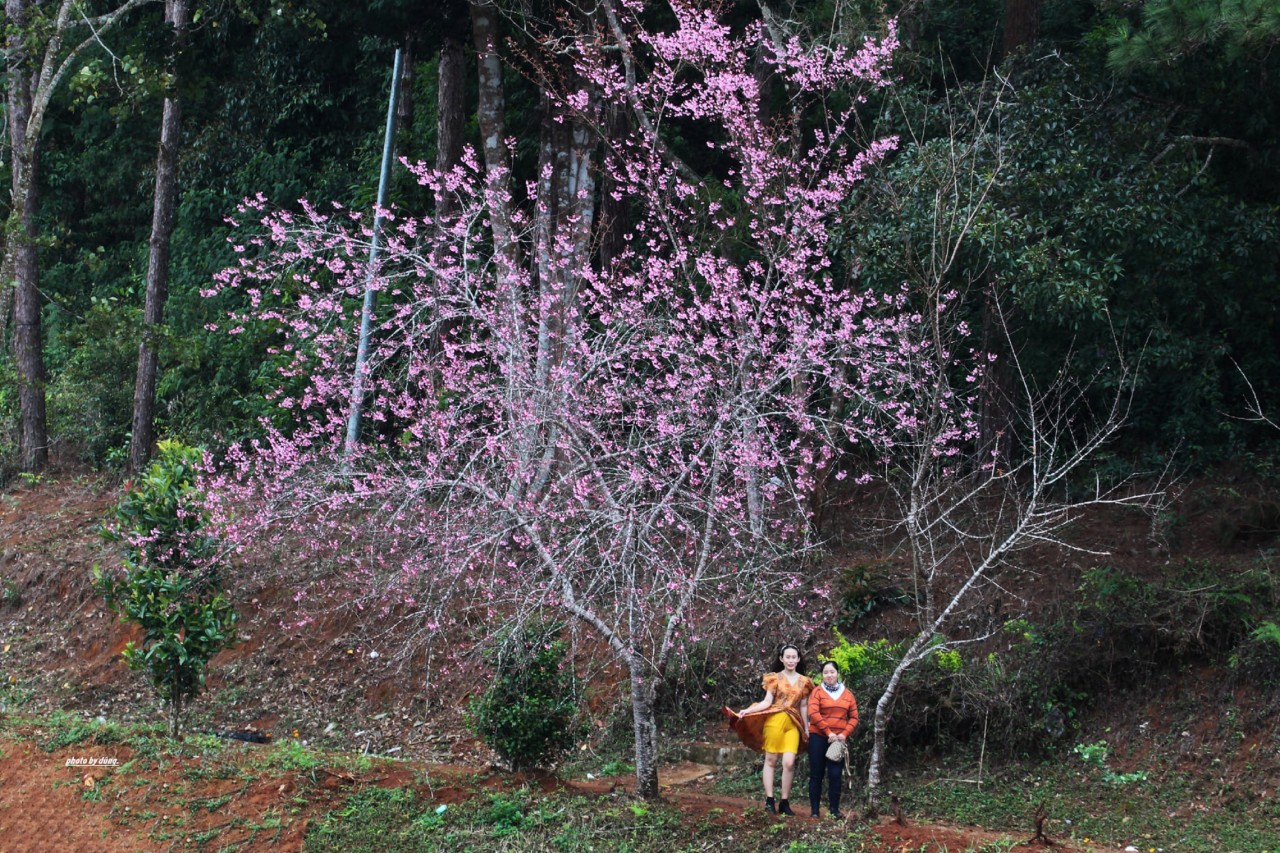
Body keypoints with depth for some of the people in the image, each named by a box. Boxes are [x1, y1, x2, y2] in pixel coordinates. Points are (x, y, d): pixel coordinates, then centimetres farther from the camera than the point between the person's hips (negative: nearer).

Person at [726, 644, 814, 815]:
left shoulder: (804, 682, 12)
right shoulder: (775, 678, 4)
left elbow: (803, 706, 15)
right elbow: (767, 702, -1)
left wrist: (806, 728, 12)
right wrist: (747, 711, -14)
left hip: (793, 724, 2)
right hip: (775, 720, -2)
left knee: (789, 762, -9)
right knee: (771, 760, 0)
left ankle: (784, 802, 0)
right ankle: (769, 800, 3)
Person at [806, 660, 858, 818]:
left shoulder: (847, 694, 11)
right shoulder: (817, 692, 1)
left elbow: (854, 717, 8)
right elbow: (813, 713, -12)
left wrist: (845, 734, -8)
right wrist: (828, 733, -16)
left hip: (839, 739, 2)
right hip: (819, 737, -2)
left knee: (835, 774, -3)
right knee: (816, 774, 1)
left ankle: (835, 809, 2)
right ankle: (814, 810, 4)